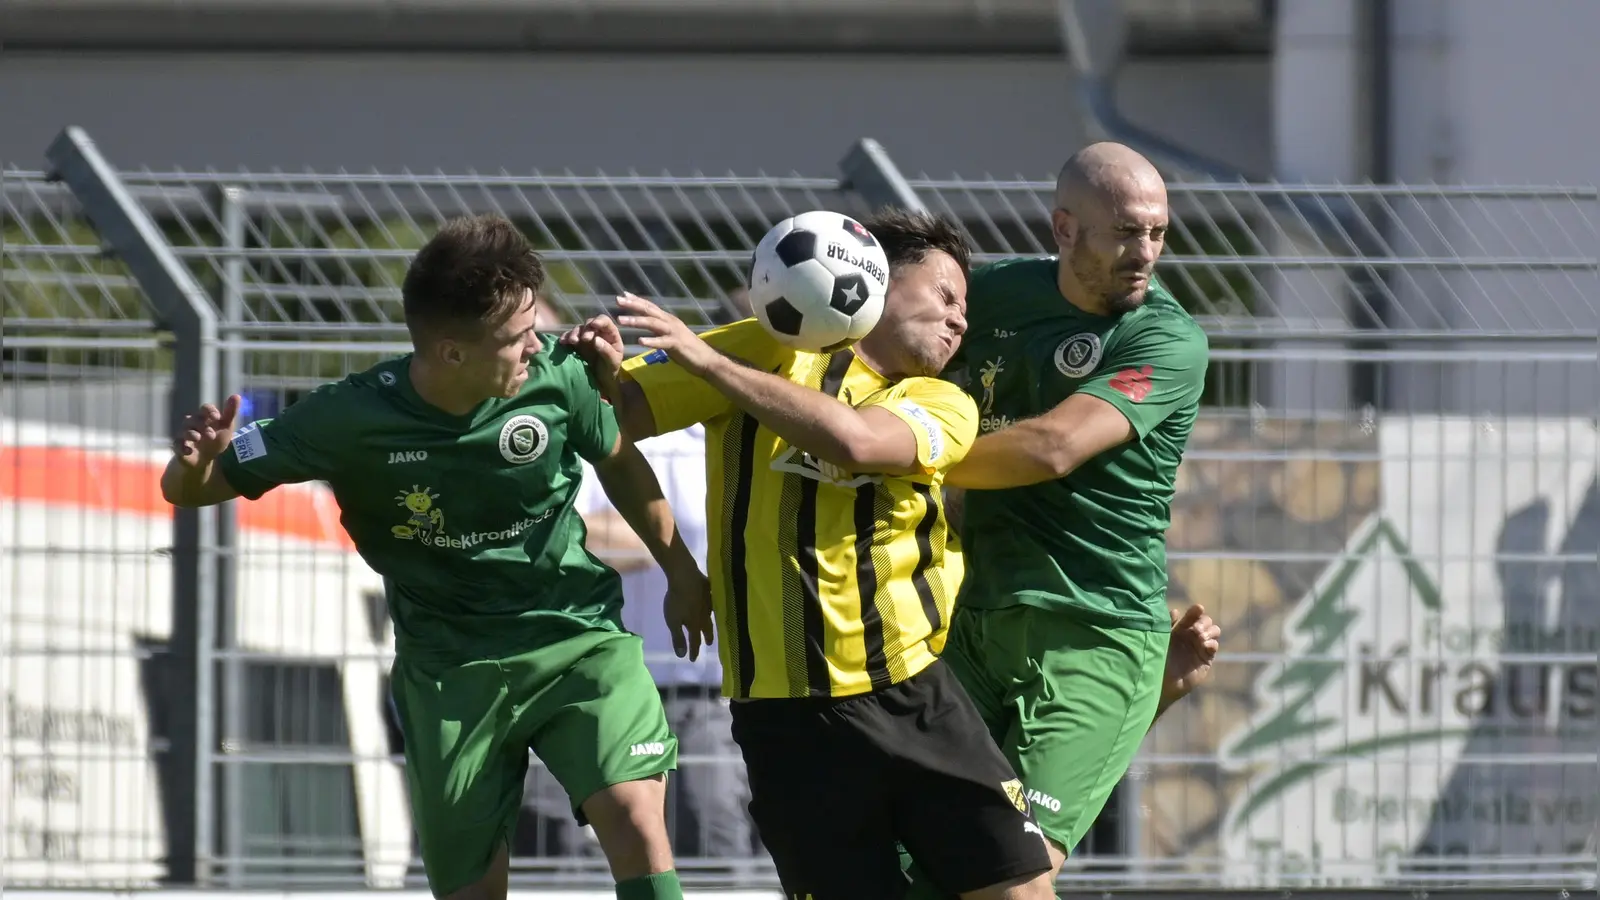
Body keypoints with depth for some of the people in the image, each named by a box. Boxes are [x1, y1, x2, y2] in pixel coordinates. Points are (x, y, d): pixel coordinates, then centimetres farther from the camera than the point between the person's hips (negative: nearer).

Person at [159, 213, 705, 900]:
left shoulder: (555, 375, -15)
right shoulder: (353, 418, -19)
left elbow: (618, 462, 8)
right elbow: (189, 491, -13)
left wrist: (681, 572, 18)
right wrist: (195, 463, -38)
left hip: (575, 636, 0)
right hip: (449, 667, 0)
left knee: (636, 819, -20)